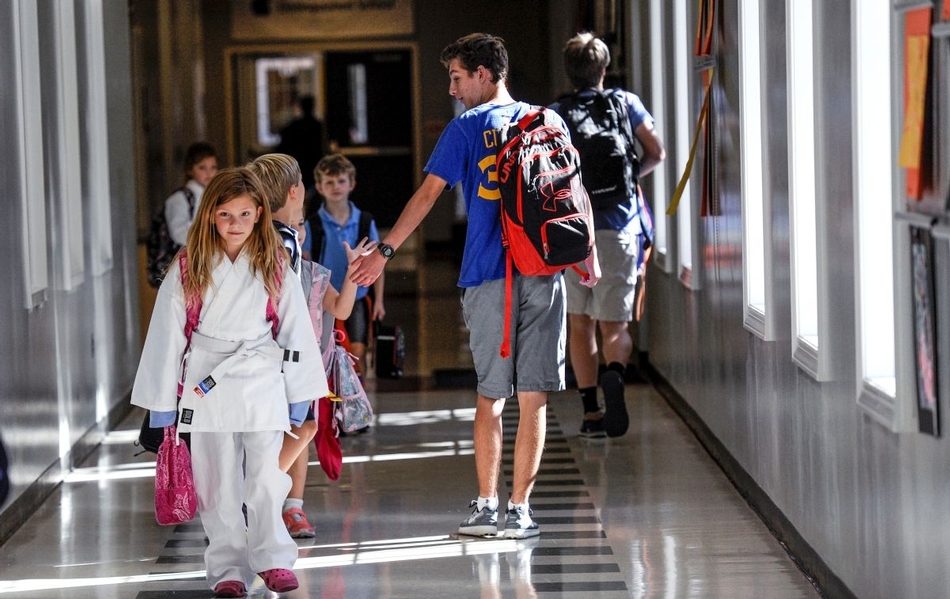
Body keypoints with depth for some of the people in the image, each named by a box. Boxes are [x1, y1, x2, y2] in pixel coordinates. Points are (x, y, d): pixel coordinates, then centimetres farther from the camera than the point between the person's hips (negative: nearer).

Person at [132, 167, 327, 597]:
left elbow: (295, 328, 7)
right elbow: (167, 334, 2)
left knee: (266, 480, -4)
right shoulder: (187, 270, 0)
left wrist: (299, 393, 7)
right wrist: (162, 402, 2)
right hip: (206, 387, 0)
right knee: (218, 484, 5)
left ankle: (272, 559, 10)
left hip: (263, 383, 0)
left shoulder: (274, 267, 2)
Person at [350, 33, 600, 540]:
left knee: (490, 395, 9)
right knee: (534, 397, 2)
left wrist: (385, 252, 1)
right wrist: (590, 255, 20)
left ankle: (486, 506, 10)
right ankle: (519, 510, 1)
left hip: (488, 277, -2)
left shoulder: (467, 128, 0)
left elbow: (427, 194, -3)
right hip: (544, 272, 2)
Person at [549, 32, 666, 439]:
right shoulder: (625, 102, 5)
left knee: (579, 322, 16)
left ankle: (591, 412, 14)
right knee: (614, 324, 1)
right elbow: (656, 153, 6)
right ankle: (614, 374, -33)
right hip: (619, 227, -1)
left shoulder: (555, 114, 4)